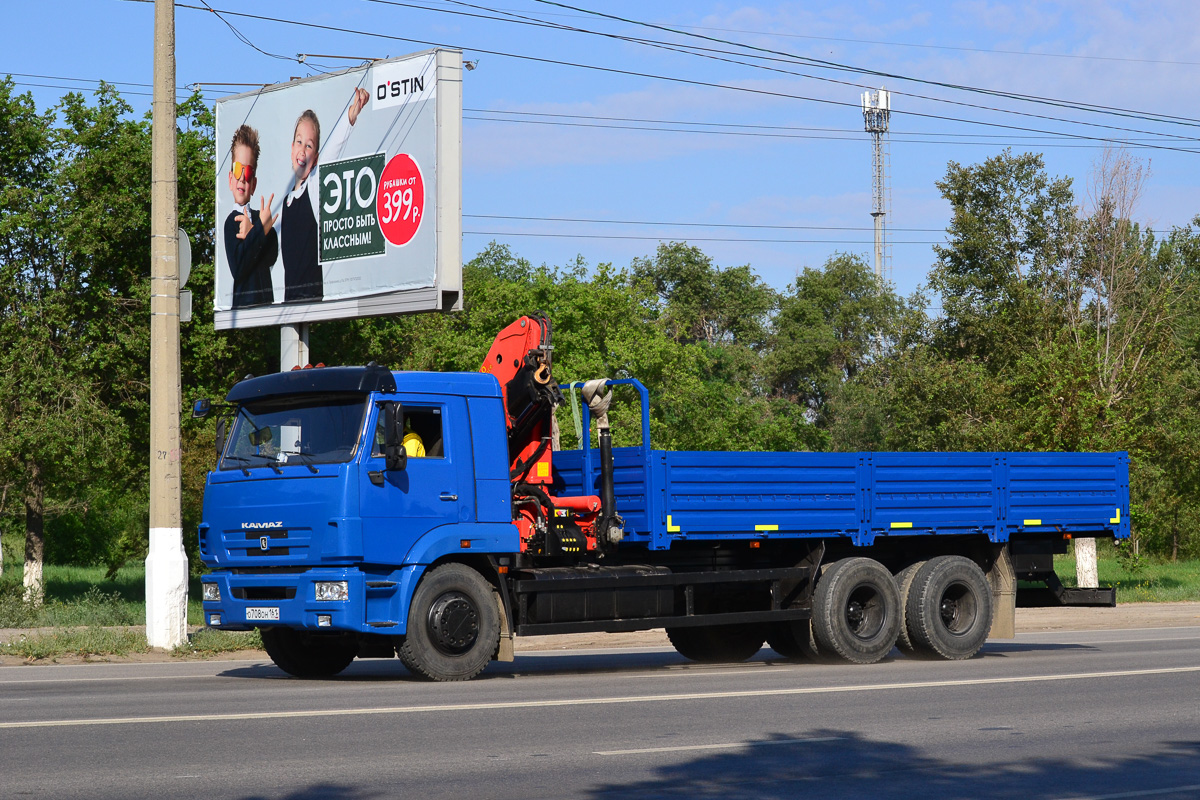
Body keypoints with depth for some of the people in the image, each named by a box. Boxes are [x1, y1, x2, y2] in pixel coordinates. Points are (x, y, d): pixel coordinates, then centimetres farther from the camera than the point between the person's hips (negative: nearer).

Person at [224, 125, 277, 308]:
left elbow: (273, 254, 0)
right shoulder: (231, 222, -1)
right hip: (242, 303, -5)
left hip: (266, 300, 5)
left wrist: (251, 235, -13)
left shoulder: (260, 217, 14)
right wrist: (260, 229, -15)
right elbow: (237, 268, -15)